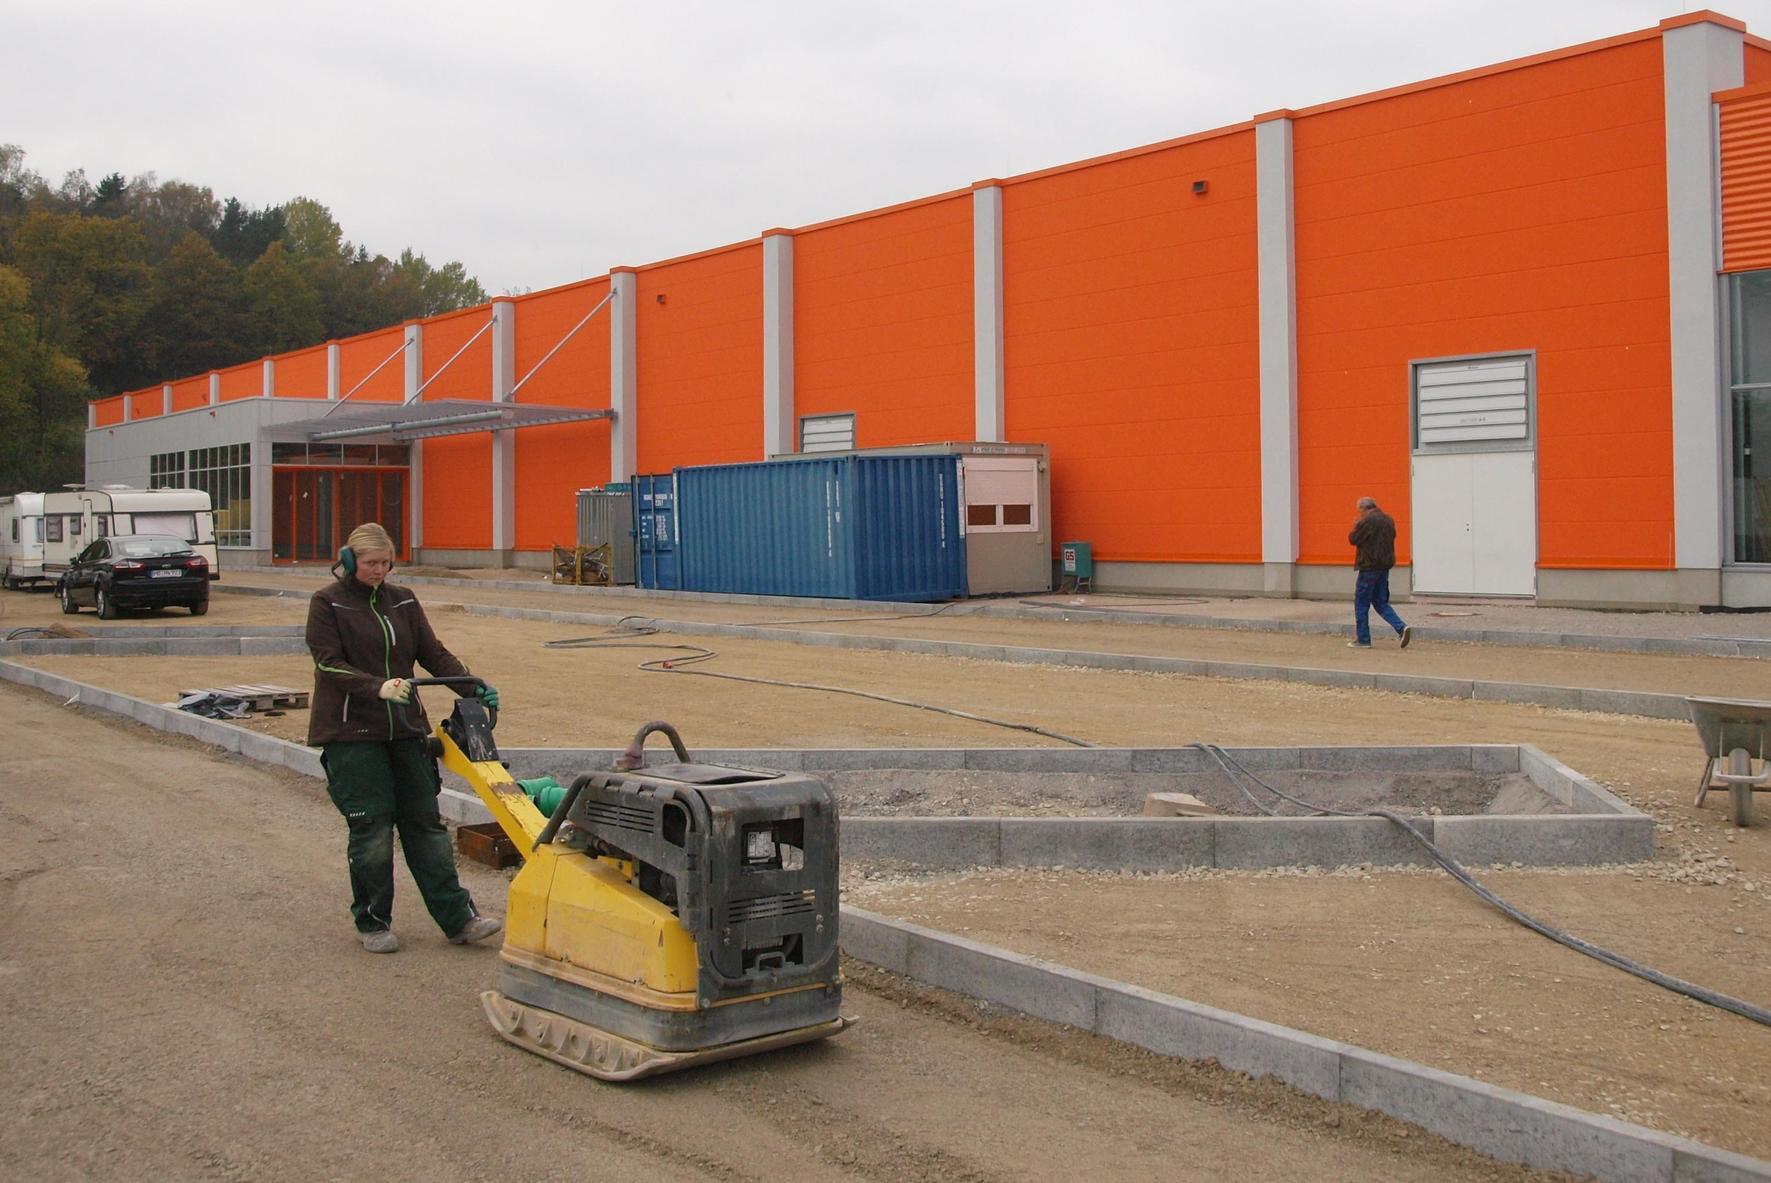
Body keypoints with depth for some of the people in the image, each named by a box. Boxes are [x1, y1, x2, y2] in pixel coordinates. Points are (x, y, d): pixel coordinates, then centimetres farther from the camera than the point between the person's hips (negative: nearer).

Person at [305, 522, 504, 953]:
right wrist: (378, 687, -27)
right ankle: (372, 922, 12)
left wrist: (473, 687, -8)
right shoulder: (327, 603, -2)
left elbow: (434, 653, 8)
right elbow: (330, 665, -12)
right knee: (371, 827, -3)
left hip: (404, 728, 5)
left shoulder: (403, 601, 12)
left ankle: (458, 918, 4)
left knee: (424, 821, 4)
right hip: (351, 731, -4)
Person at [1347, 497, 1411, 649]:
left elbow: (1353, 539, -13)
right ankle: (1402, 628, -2)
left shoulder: (1366, 521, -16)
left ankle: (1363, 639, 7)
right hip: (1385, 565, 8)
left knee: (1361, 602, 4)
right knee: (1380, 602, 15)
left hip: (1370, 566, -8)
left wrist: (1355, 528, 8)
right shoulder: (1389, 520, 10)